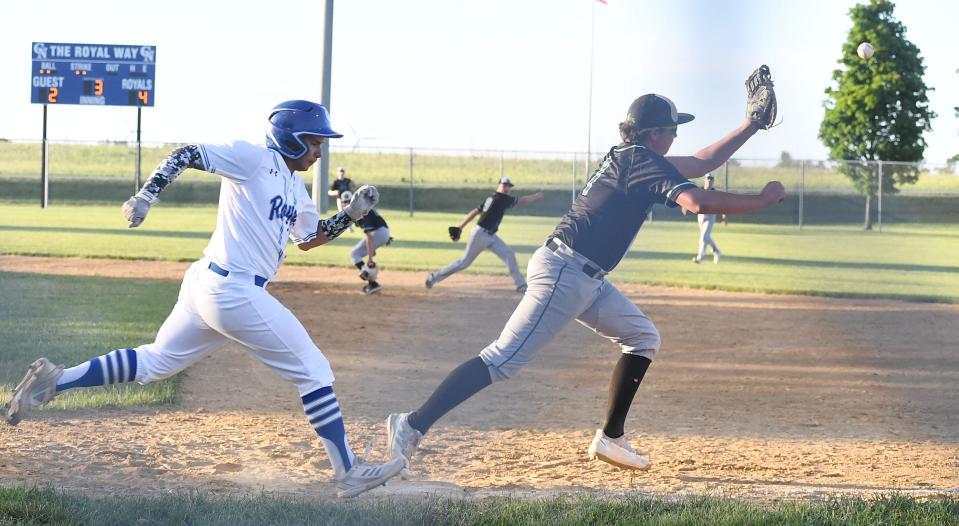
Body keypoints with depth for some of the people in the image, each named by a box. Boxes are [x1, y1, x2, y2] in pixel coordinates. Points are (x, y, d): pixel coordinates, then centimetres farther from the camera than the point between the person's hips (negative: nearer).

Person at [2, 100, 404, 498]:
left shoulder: (295, 188, 17)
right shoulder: (256, 159, -10)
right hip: (236, 293, -10)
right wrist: (147, 196, -22)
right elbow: (186, 155, -10)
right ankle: (348, 471, 2)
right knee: (313, 371, -2)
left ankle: (55, 380, 13)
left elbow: (309, 240, 27)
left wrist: (352, 214, 14)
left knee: (155, 363, 18)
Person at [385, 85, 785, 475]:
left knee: (642, 338, 15)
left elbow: (701, 164, 26)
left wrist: (749, 128, 22)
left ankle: (611, 437, 14)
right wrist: (761, 201, -15)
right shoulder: (645, 162, -13)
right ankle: (413, 425, -16)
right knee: (504, 360, -15)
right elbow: (699, 202, -26)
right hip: (564, 272, -11)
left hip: (586, 278, 11)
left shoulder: (629, 156, 16)